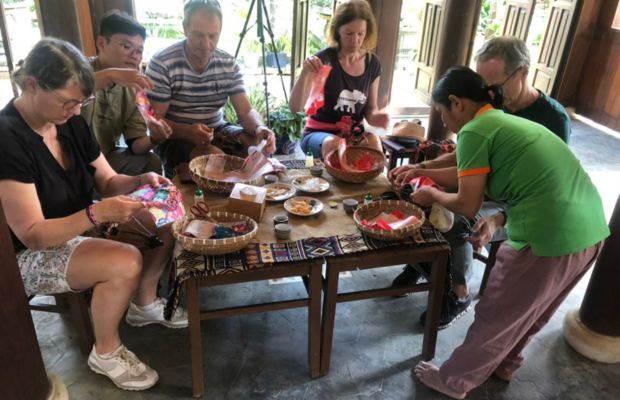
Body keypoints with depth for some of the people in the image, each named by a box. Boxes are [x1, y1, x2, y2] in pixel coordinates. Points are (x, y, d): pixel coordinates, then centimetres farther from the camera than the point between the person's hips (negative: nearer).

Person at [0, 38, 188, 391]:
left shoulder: (71, 122, -5)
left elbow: (108, 182, 3)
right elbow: (32, 235, -27)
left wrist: (140, 181, -19)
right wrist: (98, 213, -40)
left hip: (81, 226, 8)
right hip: (29, 255, -8)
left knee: (166, 219, -2)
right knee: (126, 262, -31)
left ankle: (144, 304, 17)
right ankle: (106, 353, -4)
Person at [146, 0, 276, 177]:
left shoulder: (228, 64, -2)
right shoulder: (161, 64, -16)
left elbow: (246, 111, -5)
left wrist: (259, 128, -29)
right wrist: (189, 131, -34)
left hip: (217, 131, 5)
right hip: (175, 137, -5)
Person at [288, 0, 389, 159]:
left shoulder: (372, 63, 0)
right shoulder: (324, 59, -14)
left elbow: (371, 108, 9)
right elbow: (295, 107, -22)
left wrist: (375, 116, -16)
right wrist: (305, 73, -39)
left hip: (354, 134, 3)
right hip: (319, 133, -3)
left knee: (373, 140, -30)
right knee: (333, 144, -36)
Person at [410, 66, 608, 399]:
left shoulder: (475, 131, -8)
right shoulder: (509, 121, 18)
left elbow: (467, 206, -6)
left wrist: (433, 195, 13)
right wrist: (500, 218, 7)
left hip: (548, 238, -8)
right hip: (590, 230, 9)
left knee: (496, 318, 12)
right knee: (530, 311, 29)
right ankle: (504, 364, 51)